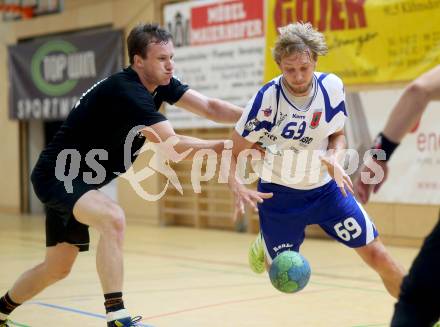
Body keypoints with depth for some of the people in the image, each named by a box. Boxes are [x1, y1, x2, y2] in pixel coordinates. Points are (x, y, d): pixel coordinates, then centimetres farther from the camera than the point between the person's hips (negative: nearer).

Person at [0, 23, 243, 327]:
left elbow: (211, 107, -8)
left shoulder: (161, 84, -1)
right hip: (56, 175, -10)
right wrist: (226, 146, -29)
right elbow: (173, 145, -33)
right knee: (113, 218, -35)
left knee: (58, 267, 17)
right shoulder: (126, 90, -28)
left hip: (77, 182, 10)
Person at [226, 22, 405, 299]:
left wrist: (334, 157, -17)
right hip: (278, 193, -2)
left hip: (326, 188, 3)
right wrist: (238, 187, -35)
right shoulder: (266, 100, -22)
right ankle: (265, 243, 41)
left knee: (377, 255, -3)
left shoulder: (332, 87, -12)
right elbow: (234, 152, -15)